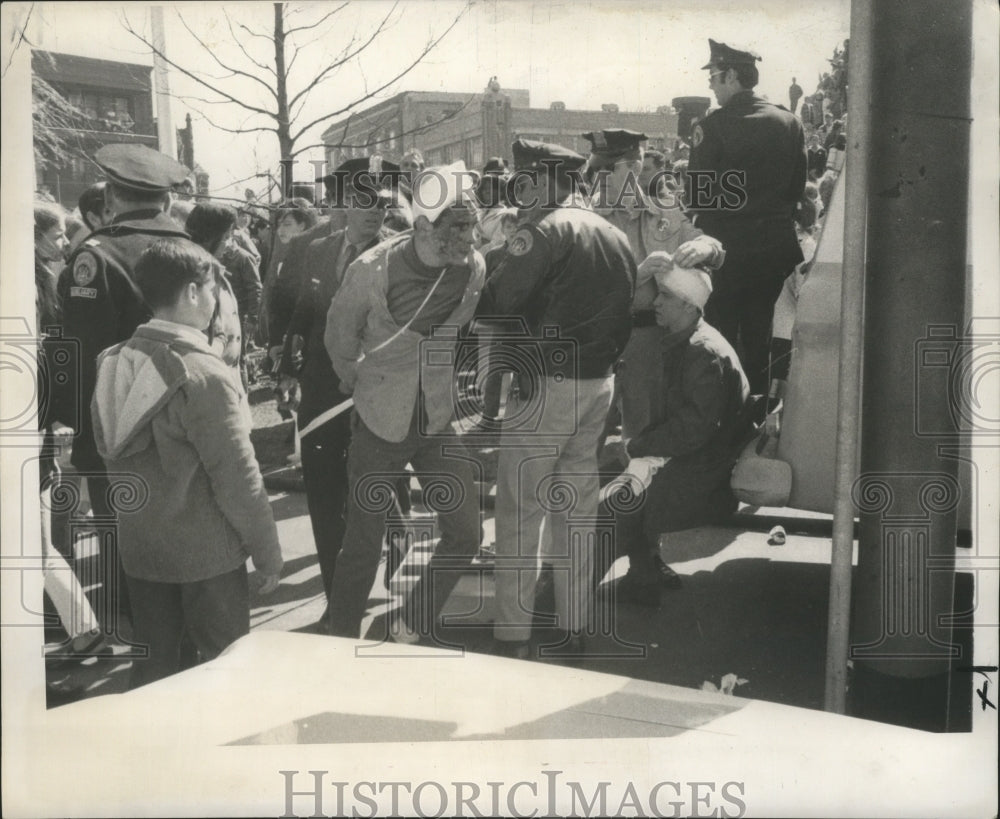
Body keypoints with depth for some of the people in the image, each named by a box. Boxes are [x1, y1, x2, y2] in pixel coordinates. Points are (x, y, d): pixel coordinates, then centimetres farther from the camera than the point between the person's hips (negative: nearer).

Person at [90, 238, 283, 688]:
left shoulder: (113, 363, -1)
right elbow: (237, 478, -18)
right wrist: (268, 551, -8)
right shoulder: (204, 374, -20)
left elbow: (109, 452, 10)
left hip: (138, 546, 6)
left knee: (152, 667, 18)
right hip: (205, 551, -6)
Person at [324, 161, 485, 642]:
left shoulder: (474, 269, -10)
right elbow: (340, 340, -1)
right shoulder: (371, 271, -20)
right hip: (378, 424, -3)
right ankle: (340, 643, 26)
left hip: (437, 421, 4)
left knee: (465, 534, 2)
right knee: (364, 543, 3)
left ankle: (412, 629, 24)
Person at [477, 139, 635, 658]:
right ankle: (574, 626, 25)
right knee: (577, 508, 16)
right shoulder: (615, 236, 10)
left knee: (520, 511, 2)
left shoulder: (546, 230, -14)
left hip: (547, 386, -7)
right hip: (599, 386, 8)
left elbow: (496, 303, -20)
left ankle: (512, 636, 7)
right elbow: (626, 316, 13)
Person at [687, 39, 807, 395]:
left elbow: (698, 192, -12)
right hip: (776, 244, 5)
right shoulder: (789, 123, 2)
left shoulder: (712, 126, -13)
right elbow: (797, 185, 6)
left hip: (726, 245, -5)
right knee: (759, 332, 16)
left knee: (721, 334, 5)